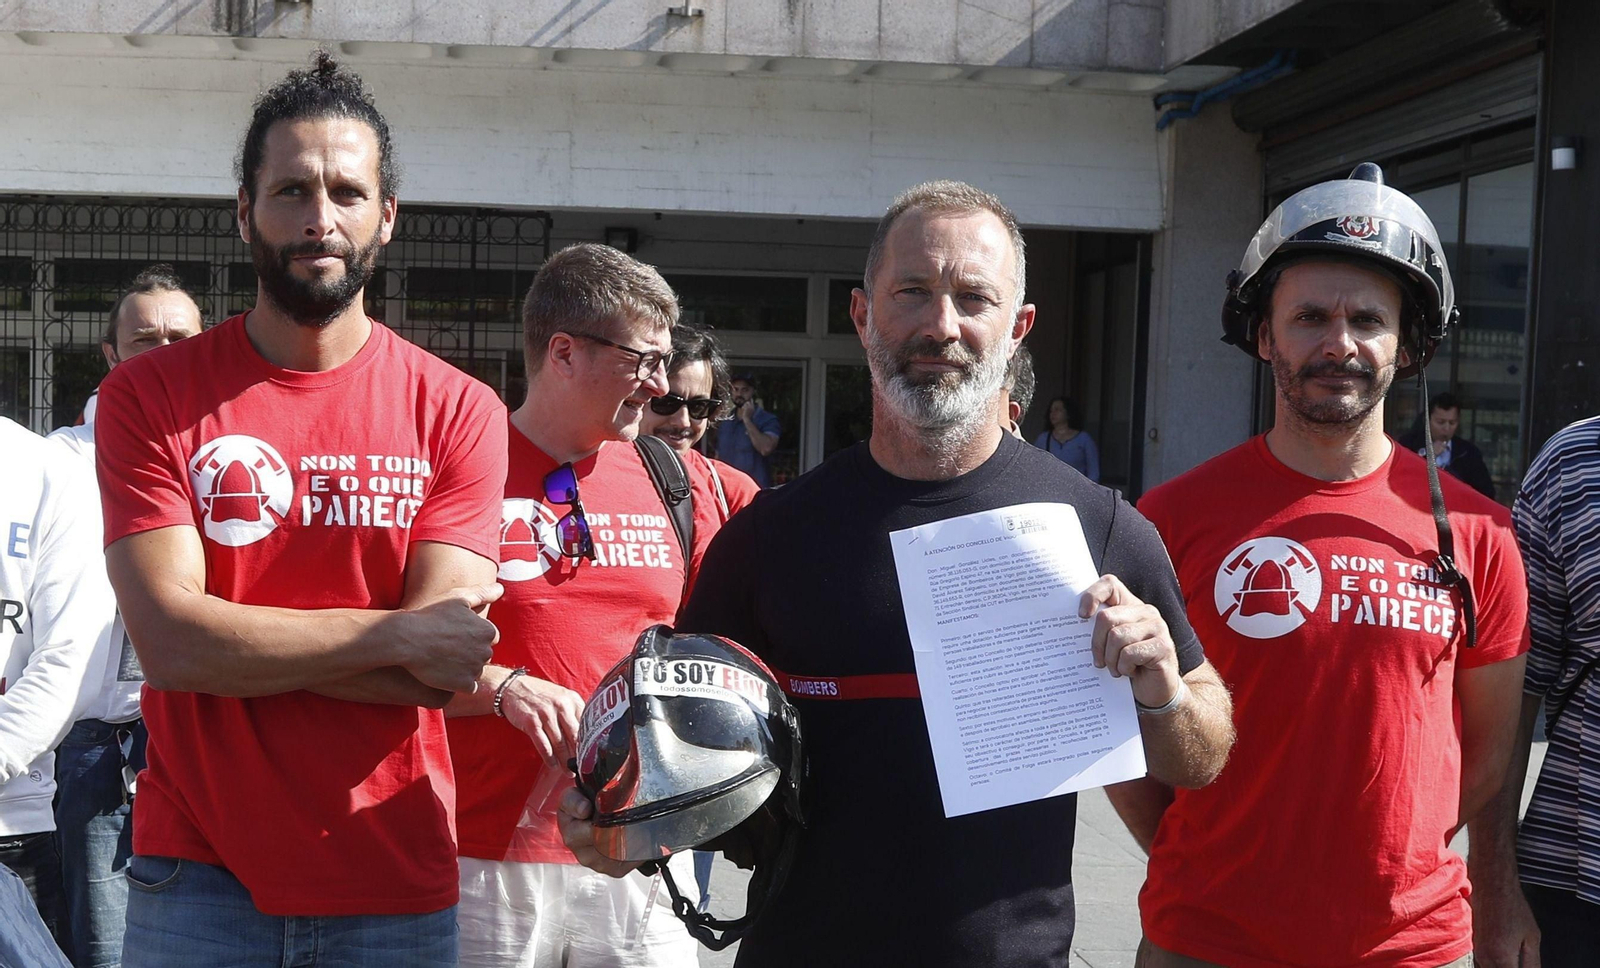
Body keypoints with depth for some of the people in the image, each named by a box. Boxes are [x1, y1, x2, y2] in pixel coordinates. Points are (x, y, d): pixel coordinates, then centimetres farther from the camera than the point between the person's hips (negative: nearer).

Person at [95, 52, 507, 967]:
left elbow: (441, 671, -10)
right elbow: (170, 642, -13)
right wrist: (398, 631, -14)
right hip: (196, 877, 0)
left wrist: (234, 636, -13)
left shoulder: (458, 411, -1)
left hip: (396, 887, 1)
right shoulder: (149, 396, -1)